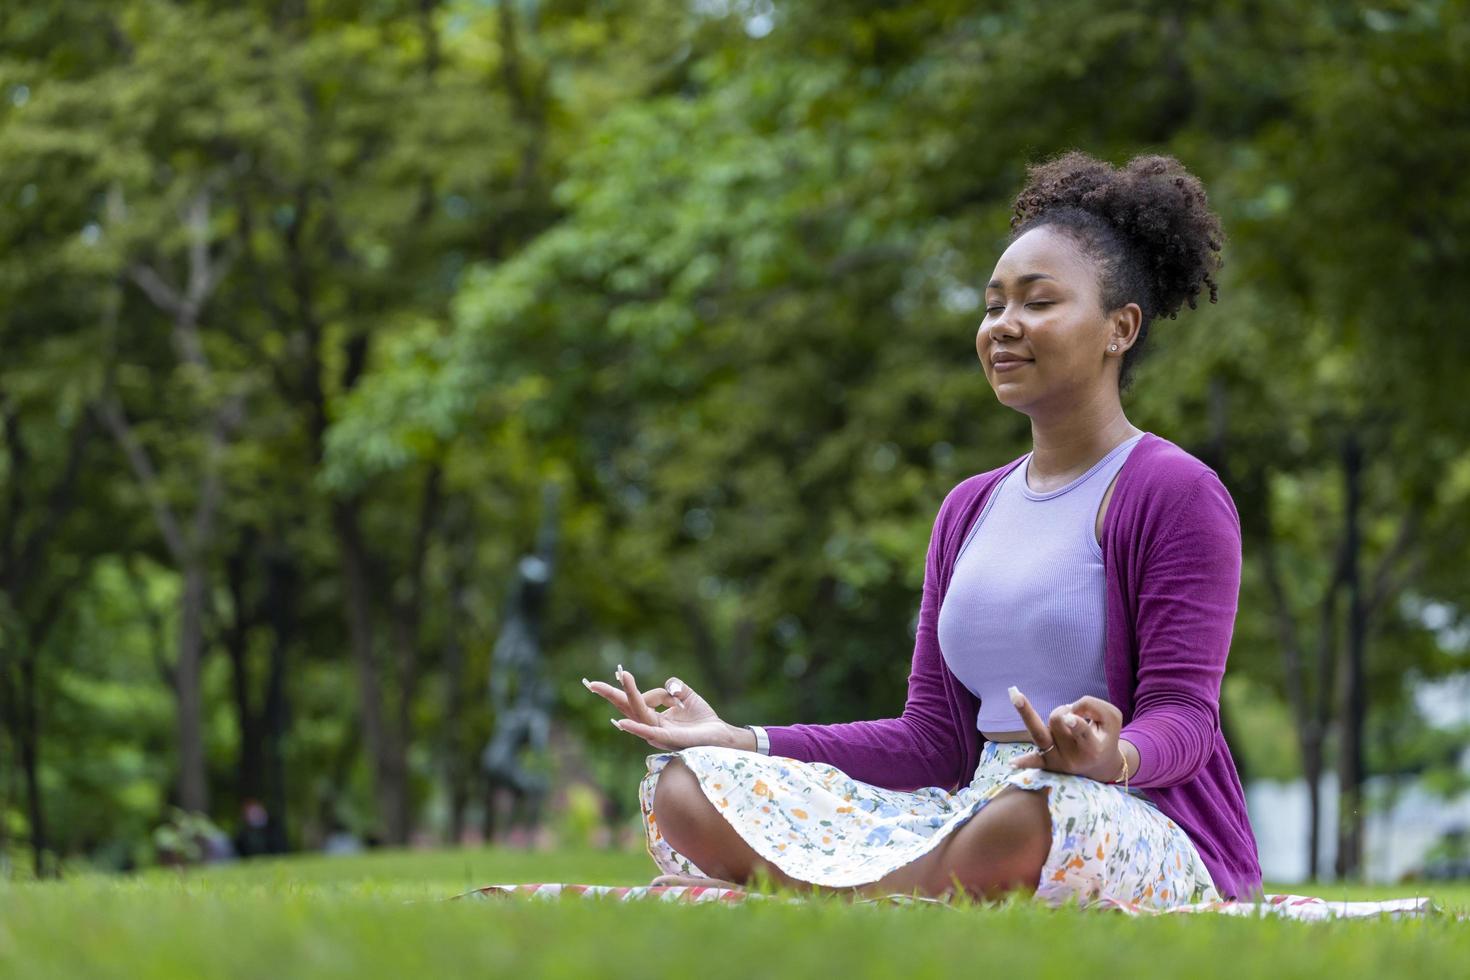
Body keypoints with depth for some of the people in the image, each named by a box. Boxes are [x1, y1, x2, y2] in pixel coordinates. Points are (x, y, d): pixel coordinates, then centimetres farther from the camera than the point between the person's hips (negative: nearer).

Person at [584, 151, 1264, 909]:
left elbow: (1183, 717, -12)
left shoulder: (1178, 493, -3)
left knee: (1029, 816, -43)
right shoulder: (970, 509, 20)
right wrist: (739, 742, 5)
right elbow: (935, 740, 15)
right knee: (686, 788, -9)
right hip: (972, 812, 6)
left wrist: (1114, 757, -36)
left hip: (1143, 833, -6)